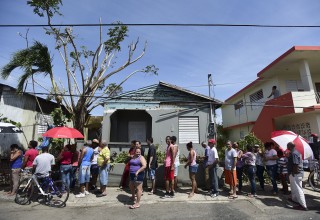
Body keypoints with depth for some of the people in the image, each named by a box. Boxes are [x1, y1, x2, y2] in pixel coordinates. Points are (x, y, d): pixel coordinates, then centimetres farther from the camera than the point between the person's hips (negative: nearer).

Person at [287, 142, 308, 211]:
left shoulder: (293, 154, -21)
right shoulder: (296, 152, 11)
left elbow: (296, 165, -26)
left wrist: (293, 173, -21)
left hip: (295, 174, -11)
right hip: (298, 172, 11)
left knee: (298, 189, -3)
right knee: (294, 187, 25)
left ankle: (303, 205, 3)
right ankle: (294, 198, 41)